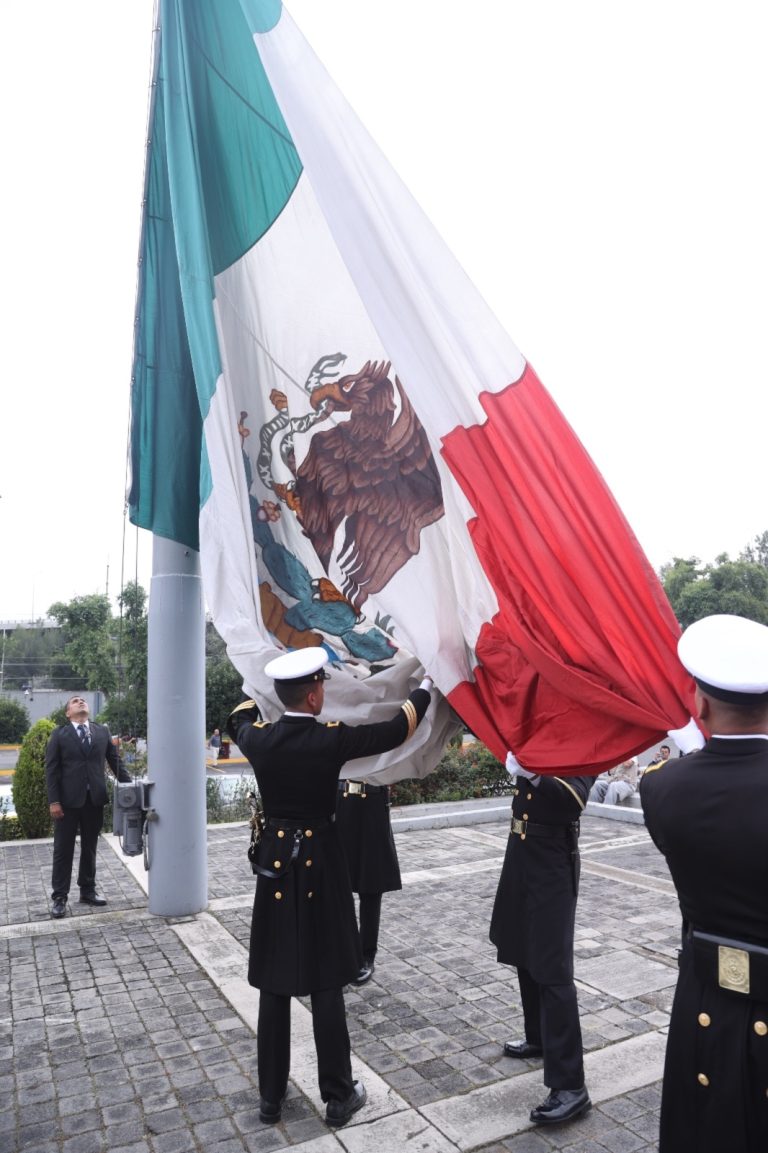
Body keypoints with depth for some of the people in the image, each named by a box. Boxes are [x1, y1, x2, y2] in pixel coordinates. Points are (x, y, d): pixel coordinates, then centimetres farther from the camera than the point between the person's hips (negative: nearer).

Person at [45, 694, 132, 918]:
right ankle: (59, 897, 15)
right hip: (68, 800, -3)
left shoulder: (103, 731, 7)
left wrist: (130, 785, -1)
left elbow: (115, 761, 8)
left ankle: (88, 890, 26)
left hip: (95, 799, 3)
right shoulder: (59, 735, -1)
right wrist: (54, 801, -11)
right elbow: (51, 770, -4)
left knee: (90, 848, 14)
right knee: (63, 849, 5)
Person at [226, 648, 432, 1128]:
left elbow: (239, 718, 20)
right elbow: (397, 730, -4)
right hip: (321, 868, -3)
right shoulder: (332, 739, -16)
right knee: (326, 986, 8)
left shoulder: (259, 738, -6)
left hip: (274, 865, 4)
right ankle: (339, 1095, 22)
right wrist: (426, 687, 11)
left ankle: (271, 1096, 27)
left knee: (274, 988, 13)